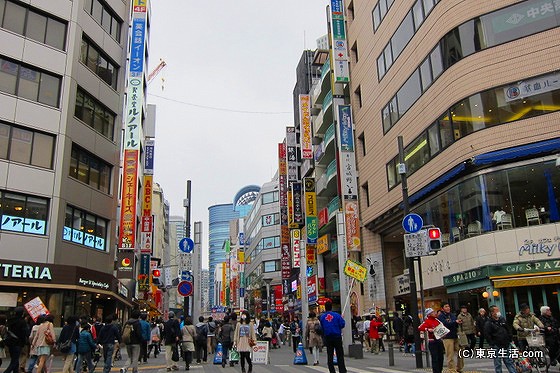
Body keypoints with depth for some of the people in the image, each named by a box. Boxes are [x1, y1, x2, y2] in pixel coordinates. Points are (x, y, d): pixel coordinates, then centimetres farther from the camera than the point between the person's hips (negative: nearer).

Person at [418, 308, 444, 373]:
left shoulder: (436, 320, 12)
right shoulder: (427, 321, -10)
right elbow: (420, 328, -21)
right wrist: (428, 329, -30)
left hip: (439, 340, 7)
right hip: (432, 342, -7)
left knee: (441, 357, 12)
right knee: (435, 358, -6)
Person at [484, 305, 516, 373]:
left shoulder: (502, 319, 7)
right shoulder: (488, 323, -13)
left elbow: (508, 330, 19)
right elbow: (487, 335, -15)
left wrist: (510, 340, 13)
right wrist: (493, 344, -15)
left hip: (506, 345, 6)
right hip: (496, 347, -5)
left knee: (509, 361, 12)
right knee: (498, 363, 4)